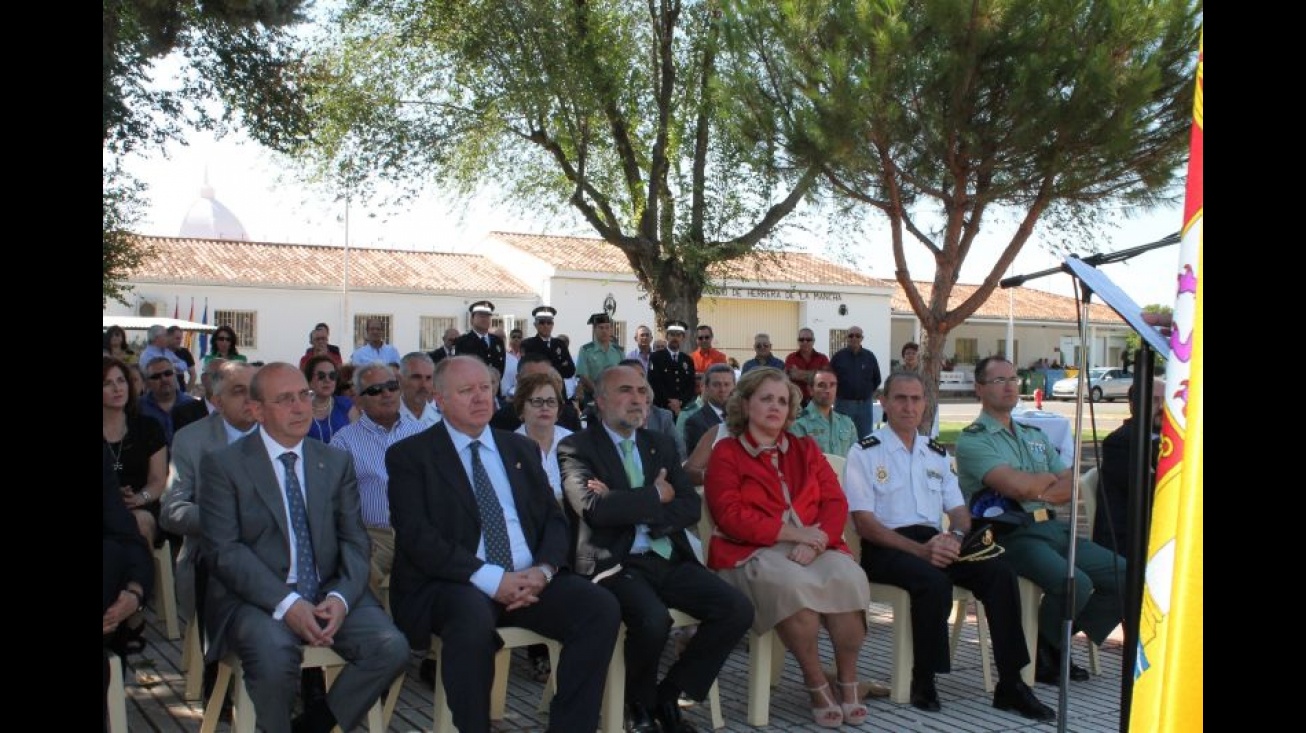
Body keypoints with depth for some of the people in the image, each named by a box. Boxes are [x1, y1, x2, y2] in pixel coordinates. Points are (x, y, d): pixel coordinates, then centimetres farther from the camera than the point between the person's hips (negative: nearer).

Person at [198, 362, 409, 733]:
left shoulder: (337, 463, 12)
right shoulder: (223, 464, 0)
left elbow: (354, 541, 8)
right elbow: (223, 550, -8)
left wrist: (341, 597, -13)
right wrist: (285, 603, -20)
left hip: (328, 595, 4)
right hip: (257, 599, -3)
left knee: (391, 647, -21)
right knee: (276, 651, -35)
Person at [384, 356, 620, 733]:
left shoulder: (523, 449, 18)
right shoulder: (409, 456, 3)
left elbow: (554, 518, 14)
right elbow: (417, 536, -10)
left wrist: (543, 569, -9)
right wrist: (491, 579, -20)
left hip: (529, 579, 5)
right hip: (454, 585, -4)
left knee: (602, 607, -21)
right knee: (473, 615, -38)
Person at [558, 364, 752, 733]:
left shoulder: (660, 444, 18)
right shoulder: (577, 448, 0)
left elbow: (691, 507, 6)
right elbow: (595, 508, -18)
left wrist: (628, 509, -9)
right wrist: (656, 496, -5)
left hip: (668, 560, 6)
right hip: (615, 564, -6)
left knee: (738, 609, -14)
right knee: (653, 619, -33)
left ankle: (669, 693, 6)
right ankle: (641, 702, 0)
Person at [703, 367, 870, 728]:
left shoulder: (805, 449, 19)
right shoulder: (726, 453, 5)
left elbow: (836, 502, 7)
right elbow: (731, 516, -8)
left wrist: (815, 542, -14)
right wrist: (793, 532, -15)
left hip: (812, 548, 4)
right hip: (754, 552, -3)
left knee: (848, 577, -29)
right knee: (792, 583, -36)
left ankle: (848, 682, -11)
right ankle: (817, 685, -17)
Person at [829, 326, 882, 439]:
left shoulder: (869, 357, 5)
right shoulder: (839, 356, 0)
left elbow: (877, 379, 15)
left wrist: (869, 394, 12)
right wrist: (837, 394, 5)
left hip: (865, 404, 2)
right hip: (843, 403, -2)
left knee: (865, 438, 7)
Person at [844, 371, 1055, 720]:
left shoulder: (937, 453, 21)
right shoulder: (864, 453, 2)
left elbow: (959, 511, 17)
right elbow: (864, 522, -8)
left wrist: (954, 537, -9)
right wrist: (920, 550, -18)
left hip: (935, 544, 6)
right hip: (886, 549, -5)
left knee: (1000, 571, -20)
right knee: (934, 581, -35)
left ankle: (1010, 685, -15)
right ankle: (923, 682, -17)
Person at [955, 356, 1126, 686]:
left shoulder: (1035, 435, 24)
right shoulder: (971, 440, -2)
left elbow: (1071, 487, 13)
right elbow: (1017, 485, -17)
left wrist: (1035, 492, -7)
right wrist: (1048, 478, 5)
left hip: (1053, 528, 8)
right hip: (1011, 534, -8)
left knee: (1126, 575, -4)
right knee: (1075, 583, -30)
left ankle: (1059, 639, 11)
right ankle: (1041, 651, -2)